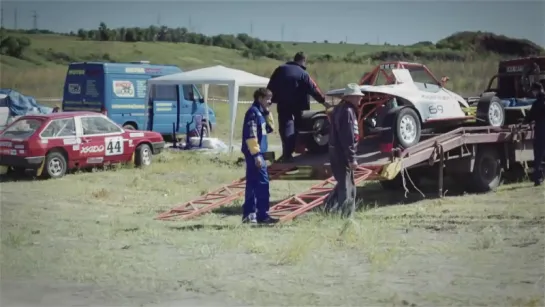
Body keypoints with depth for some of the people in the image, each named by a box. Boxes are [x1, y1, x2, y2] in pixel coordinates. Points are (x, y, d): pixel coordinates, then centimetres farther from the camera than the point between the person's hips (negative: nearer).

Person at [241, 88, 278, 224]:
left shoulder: (260, 112, 16)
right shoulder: (253, 112, -13)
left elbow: (269, 128, 23)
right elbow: (251, 135, -20)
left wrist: (267, 113, 11)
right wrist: (256, 154, -23)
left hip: (255, 153, 10)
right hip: (254, 153, -10)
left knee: (253, 184, 10)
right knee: (262, 183, -10)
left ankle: (249, 214, 13)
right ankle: (262, 215, -9)